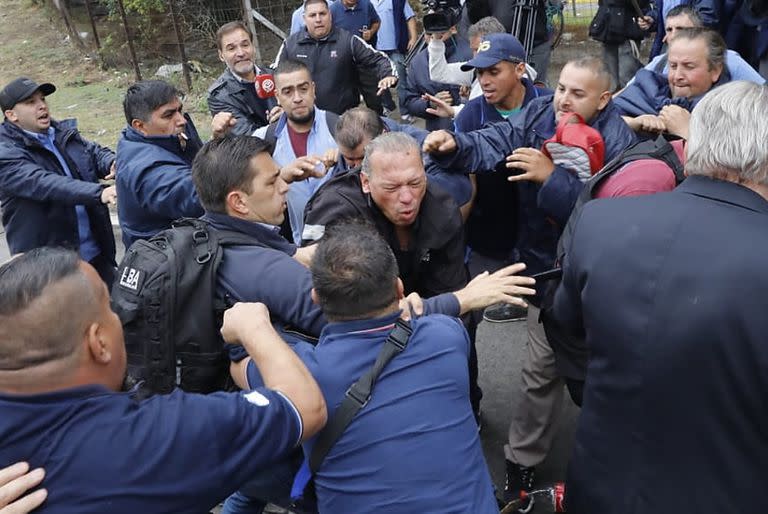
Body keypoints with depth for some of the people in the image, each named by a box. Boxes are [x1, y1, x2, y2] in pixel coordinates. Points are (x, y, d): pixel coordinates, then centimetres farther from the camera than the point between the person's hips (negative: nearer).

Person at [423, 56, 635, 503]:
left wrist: (551, 178, -35)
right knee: (543, 367, 22)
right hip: (545, 265, 6)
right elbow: (493, 143, -18)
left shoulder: (618, 141, -21)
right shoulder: (540, 115, -4)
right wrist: (453, 145, -37)